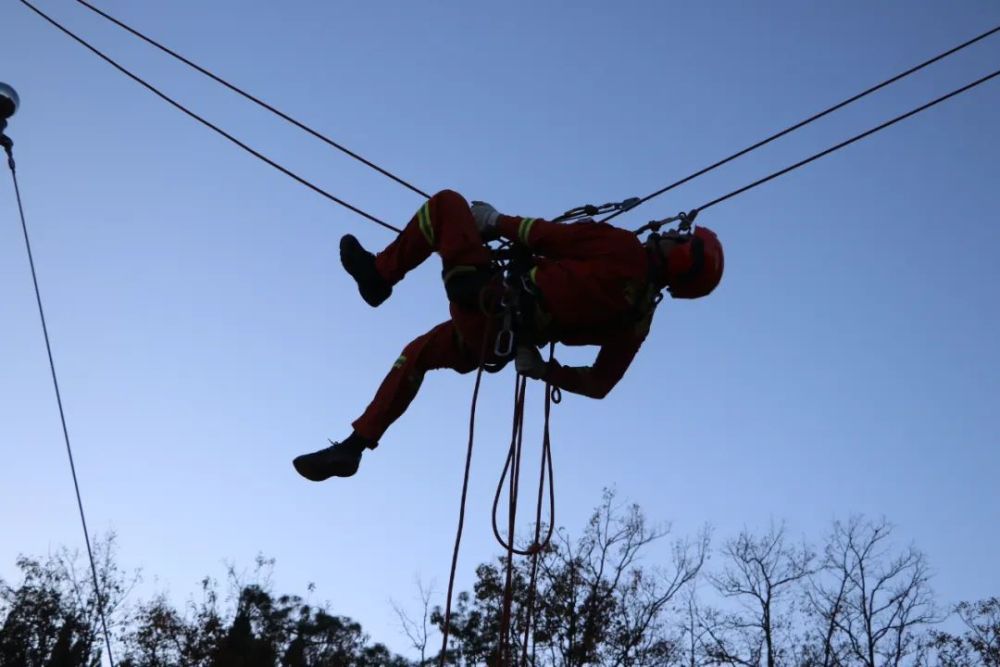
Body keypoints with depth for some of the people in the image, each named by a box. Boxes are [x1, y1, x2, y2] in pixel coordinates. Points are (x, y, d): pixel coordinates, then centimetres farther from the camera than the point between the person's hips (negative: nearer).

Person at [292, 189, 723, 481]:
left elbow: (547, 236, -12)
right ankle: (355, 446, 25)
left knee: (446, 203, 3)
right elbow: (599, 384, 8)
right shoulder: (637, 318, 5)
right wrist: (545, 370, 18)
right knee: (417, 354, 29)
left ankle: (379, 274, 16)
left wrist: (497, 222, 4)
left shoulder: (624, 247, -13)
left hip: (487, 305, -8)